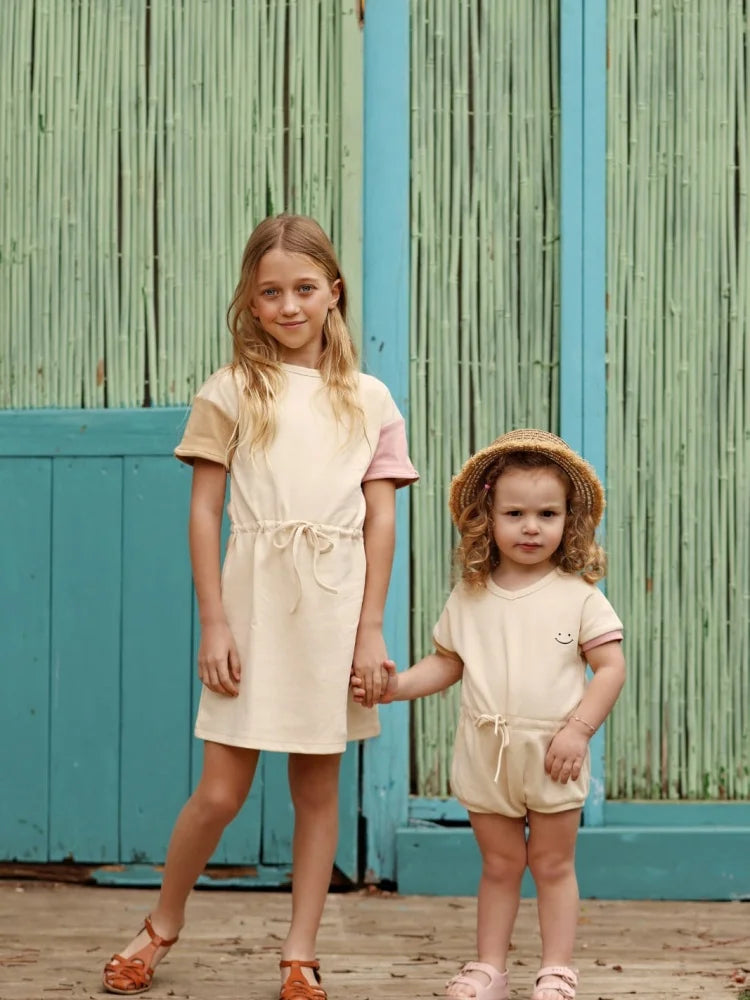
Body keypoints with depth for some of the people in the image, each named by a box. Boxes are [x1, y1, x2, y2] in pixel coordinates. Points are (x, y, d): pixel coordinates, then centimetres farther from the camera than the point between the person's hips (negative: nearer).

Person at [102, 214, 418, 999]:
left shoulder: (368, 399, 8)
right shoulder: (232, 391, 3)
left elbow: (380, 520, 5)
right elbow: (204, 512, 1)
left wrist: (370, 630, -1)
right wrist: (213, 622, -6)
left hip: (334, 606, 2)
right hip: (254, 598, -2)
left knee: (317, 785, 8)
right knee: (222, 791, -2)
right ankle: (161, 926, 21)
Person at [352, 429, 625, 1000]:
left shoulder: (579, 595, -6)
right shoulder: (470, 599, 4)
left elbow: (611, 667, -7)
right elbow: (447, 663, 12)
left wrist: (579, 729, -17)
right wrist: (397, 685, -3)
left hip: (553, 755, -2)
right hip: (486, 753, 2)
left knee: (553, 864, 8)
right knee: (500, 864, 12)